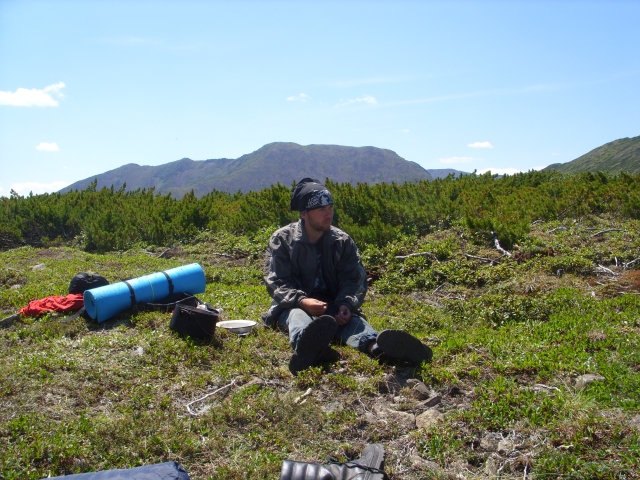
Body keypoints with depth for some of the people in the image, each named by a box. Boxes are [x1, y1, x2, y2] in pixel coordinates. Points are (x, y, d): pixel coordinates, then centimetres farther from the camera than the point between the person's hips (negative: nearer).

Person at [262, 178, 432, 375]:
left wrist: (346, 305, -26)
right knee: (298, 315, -38)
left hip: (332, 306, 2)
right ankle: (308, 346, -76)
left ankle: (376, 346, -67)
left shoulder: (343, 241, 4)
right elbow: (276, 282, -9)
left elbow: (354, 279, -3)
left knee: (351, 318, -32)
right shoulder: (282, 239, -2)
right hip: (294, 305, -2)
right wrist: (302, 301, -30)